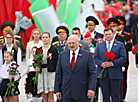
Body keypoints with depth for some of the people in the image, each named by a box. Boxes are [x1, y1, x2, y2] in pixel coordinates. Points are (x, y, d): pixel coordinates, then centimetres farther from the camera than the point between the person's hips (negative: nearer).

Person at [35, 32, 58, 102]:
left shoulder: (53, 49, 0)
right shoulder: (38, 50, 11)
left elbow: (56, 62, -2)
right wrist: (36, 67, -8)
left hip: (51, 73, -4)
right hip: (42, 73, 4)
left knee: (50, 96, -6)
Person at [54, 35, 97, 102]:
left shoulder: (87, 55, 0)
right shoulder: (62, 55, 9)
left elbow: (93, 73, -4)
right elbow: (58, 73, 10)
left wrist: (92, 88, -14)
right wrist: (57, 90, 5)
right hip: (66, 93, 3)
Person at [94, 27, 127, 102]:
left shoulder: (120, 45, 6)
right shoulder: (99, 45, 14)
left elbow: (123, 58, -3)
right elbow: (95, 58, 9)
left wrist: (112, 63, -15)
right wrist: (101, 63, -12)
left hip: (115, 74, -2)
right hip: (103, 73, 2)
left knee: (115, 96, 0)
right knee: (105, 95, 4)